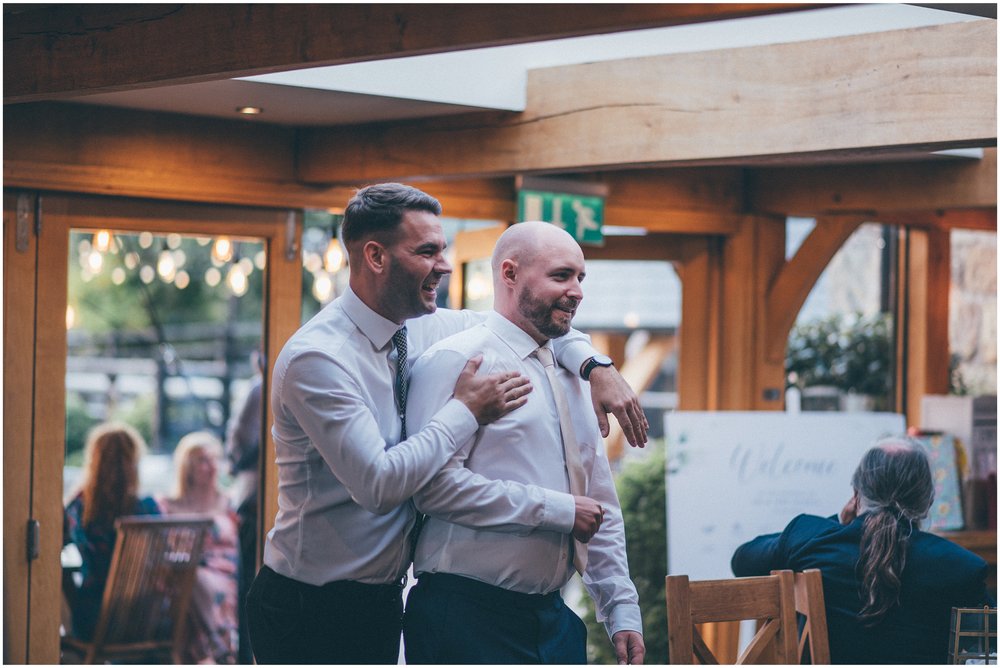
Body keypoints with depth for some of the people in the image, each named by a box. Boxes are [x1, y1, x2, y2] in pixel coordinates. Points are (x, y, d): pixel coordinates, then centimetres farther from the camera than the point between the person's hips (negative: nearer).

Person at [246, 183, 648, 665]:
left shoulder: (422, 330, 3)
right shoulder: (315, 359, -21)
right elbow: (377, 485, -28)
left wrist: (595, 365, 0)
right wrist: (466, 411, -19)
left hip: (381, 602, 8)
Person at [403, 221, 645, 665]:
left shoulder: (571, 378, 18)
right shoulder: (457, 361, -8)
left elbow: (602, 507, 21)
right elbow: (436, 484, -20)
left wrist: (622, 612, 15)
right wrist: (557, 510, -15)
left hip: (552, 618, 7)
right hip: (468, 619, -7)